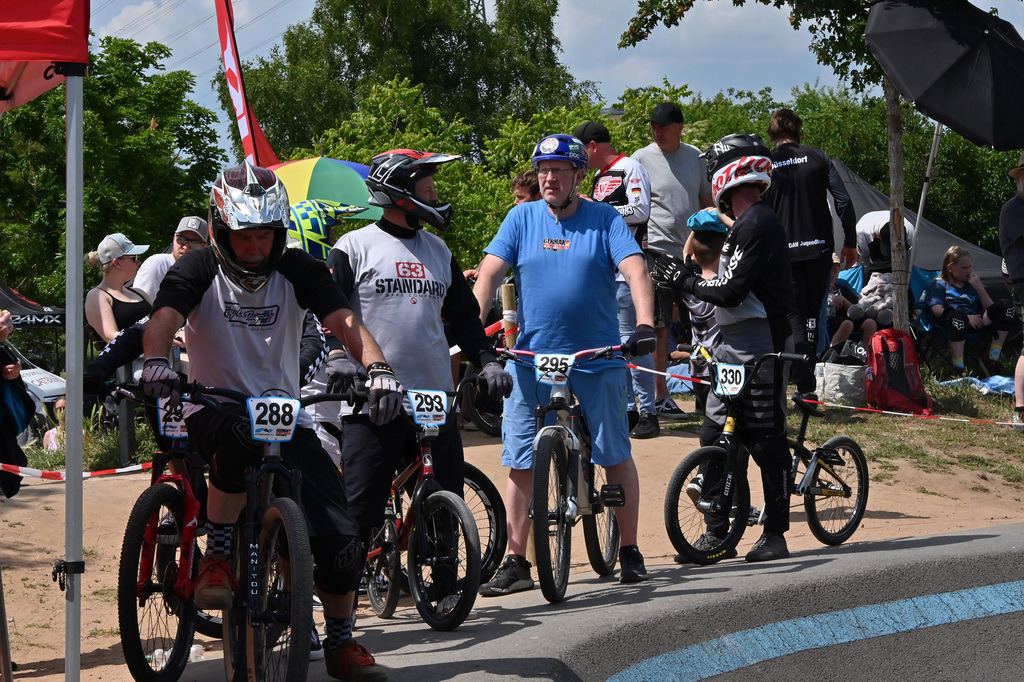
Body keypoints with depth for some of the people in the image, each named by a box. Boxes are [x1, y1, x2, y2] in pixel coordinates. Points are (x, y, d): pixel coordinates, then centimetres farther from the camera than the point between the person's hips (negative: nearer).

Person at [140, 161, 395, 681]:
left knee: (341, 539, -10)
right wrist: (156, 362, -47)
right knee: (241, 436, -42)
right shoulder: (198, 271, -6)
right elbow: (164, 318, -23)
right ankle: (217, 558, -23)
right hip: (213, 411, -3)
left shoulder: (298, 271, -1)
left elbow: (345, 321, -14)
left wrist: (378, 368, -34)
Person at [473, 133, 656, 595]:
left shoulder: (605, 220, 1)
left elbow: (635, 270, -11)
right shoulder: (522, 219, 5)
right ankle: (516, 562, 7)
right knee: (522, 464, 0)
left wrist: (645, 324, -27)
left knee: (616, 457, 4)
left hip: (597, 359, -1)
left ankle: (629, 552, 17)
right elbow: (489, 273, -2)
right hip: (532, 358, 1)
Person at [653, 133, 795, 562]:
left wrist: (684, 280, -8)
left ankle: (775, 534, 3)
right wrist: (687, 277, 15)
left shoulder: (756, 225, -16)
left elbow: (730, 291, -20)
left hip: (760, 347, -10)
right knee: (715, 437, 9)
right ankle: (718, 531, 16)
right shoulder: (747, 224, 17)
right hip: (735, 346, 10)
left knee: (766, 439, -3)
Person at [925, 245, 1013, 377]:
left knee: (1005, 306, -18)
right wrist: (966, 317, -13)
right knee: (957, 315, -42)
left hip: (975, 321, 5)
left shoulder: (972, 284, 33)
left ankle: (993, 359, -19)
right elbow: (937, 310, -1)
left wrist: (979, 288, 7)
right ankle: (959, 369, -41)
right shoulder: (939, 284, 19)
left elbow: (990, 308, 20)